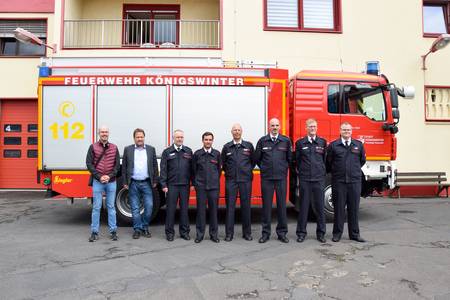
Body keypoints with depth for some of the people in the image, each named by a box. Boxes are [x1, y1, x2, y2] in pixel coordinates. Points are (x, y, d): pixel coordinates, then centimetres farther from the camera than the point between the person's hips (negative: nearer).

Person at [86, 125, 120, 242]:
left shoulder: (114, 148, 7)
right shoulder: (93, 147, 3)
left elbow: (117, 164, 5)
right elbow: (89, 164, -2)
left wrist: (109, 176, -9)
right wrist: (99, 177, -11)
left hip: (111, 181, 1)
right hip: (97, 181, -1)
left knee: (111, 206, 7)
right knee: (96, 207, 3)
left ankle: (113, 231, 13)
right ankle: (94, 232, 11)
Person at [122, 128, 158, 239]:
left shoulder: (151, 149, 7)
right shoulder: (128, 149, 5)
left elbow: (155, 166, 8)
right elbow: (124, 167, 5)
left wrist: (155, 181, 4)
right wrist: (125, 182, 1)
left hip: (147, 183, 1)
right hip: (133, 183, 0)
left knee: (149, 206, 0)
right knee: (135, 208, 5)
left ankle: (145, 227, 17)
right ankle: (137, 229, 16)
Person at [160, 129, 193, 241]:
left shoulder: (188, 151, 9)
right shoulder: (167, 152, 4)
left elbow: (192, 168, 7)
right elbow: (163, 169, 1)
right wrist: (163, 185, -6)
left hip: (185, 185, 1)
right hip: (172, 185, -1)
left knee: (184, 208, 7)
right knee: (170, 209, 3)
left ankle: (184, 232, 18)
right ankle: (169, 232, 14)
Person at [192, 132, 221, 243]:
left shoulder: (217, 153, 7)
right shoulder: (197, 153, 4)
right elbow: (194, 169, 10)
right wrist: (195, 183, 9)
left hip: (214, 186, 1)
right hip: (200, 186, -1)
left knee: (213, 209, 5)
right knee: (201, 209, 1)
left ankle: (213, 234, 15)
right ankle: (200, 234, 11)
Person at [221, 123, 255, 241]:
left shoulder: (249, 146, 6)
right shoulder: (226, 147, 7)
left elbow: (253, 161, 14)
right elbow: (223, 162, 15)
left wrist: (248, 170, 9)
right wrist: (228, 172, 10)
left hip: (245, 180, 0)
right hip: (231, 180, 0)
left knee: (246, 205, 4)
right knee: (230, 206, 0)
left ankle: (247, 232, 16)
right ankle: (229, 233, 8)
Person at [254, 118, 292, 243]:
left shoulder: (286, 141, 4)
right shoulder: (262, 141, 3)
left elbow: (290, 158, 12)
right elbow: (257, 158, 11)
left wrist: (283, 168, 12)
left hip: (281, 177, 0)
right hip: (266, 178, 0)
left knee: (282, 205, 5)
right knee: (266, 205, 5)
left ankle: (282, 232, 17)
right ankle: (266, 233, 14)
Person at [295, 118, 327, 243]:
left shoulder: (322, 142, 7)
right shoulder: (300, 143, 5)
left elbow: (325, 159, 13)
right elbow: (297, 160, 12)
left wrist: (322, 172, 11)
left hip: (319, 178, 1)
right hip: (304, 178, -1)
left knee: (319, 206, 5)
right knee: (304, 206, 4)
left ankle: (321, 233, 17)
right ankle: (301, 232, 13)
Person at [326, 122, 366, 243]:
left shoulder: (359, 145, 8)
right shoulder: (333, 145, 2)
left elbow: (362, 160, 20)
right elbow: (328, 162, 7)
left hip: (355, 181, 2)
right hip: (338, 181, -2)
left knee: (354, 208, 7)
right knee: (339, 208, 4)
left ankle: (354, 234, 18)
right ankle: (337, 233, 14)